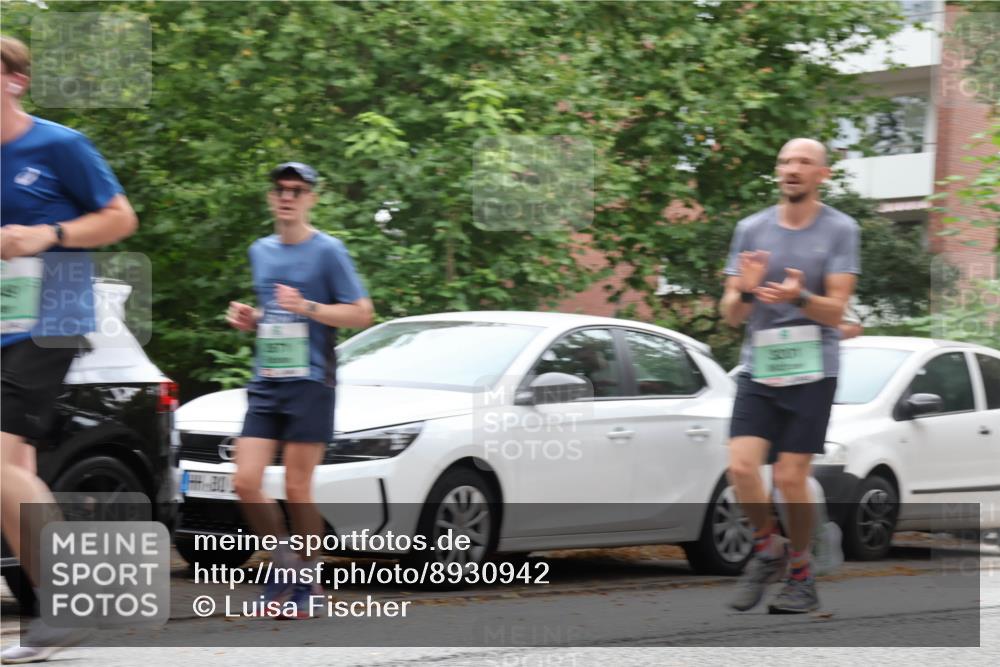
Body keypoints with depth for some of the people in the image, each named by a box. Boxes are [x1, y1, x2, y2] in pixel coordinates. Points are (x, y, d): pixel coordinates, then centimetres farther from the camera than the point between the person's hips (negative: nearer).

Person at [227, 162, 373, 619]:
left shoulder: (327, 251, -2)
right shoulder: (260, 251, 16)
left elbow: (362, 314, -6)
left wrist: (307, 308, -17)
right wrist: (249, 319, 8)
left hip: (310, 381, -6)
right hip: (264, 383, 6)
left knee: (297, 490, -5)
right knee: (245, 483, -4)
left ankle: (306, 582, 9)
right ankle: (284, 563, 15)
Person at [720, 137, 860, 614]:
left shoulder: (840, 230, 0)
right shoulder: (752, 229, 7)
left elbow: (835, 310, -5)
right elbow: (730, 315, 7)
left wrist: (799, 297, -26)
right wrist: (744, 291, -16)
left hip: (811, 371, -2)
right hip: (758, 368, 2)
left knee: (790, 477, -6)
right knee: (741, 466, -13)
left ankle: (801, 574, 13)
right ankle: (768, 551, 12)